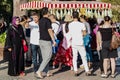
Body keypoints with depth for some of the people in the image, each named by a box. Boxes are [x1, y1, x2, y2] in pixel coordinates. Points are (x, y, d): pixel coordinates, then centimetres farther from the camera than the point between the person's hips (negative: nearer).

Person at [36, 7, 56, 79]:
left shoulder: (40, 21, 10)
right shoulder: (47, 20, -13)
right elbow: (50, 31, -18)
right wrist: (54, 40, -15)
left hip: (41, 40, 8)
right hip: (47, 41, -8)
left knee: (44, 57, 11)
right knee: (48, 57, -3)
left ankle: (47, 72, 16)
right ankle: (39, 71, -11)